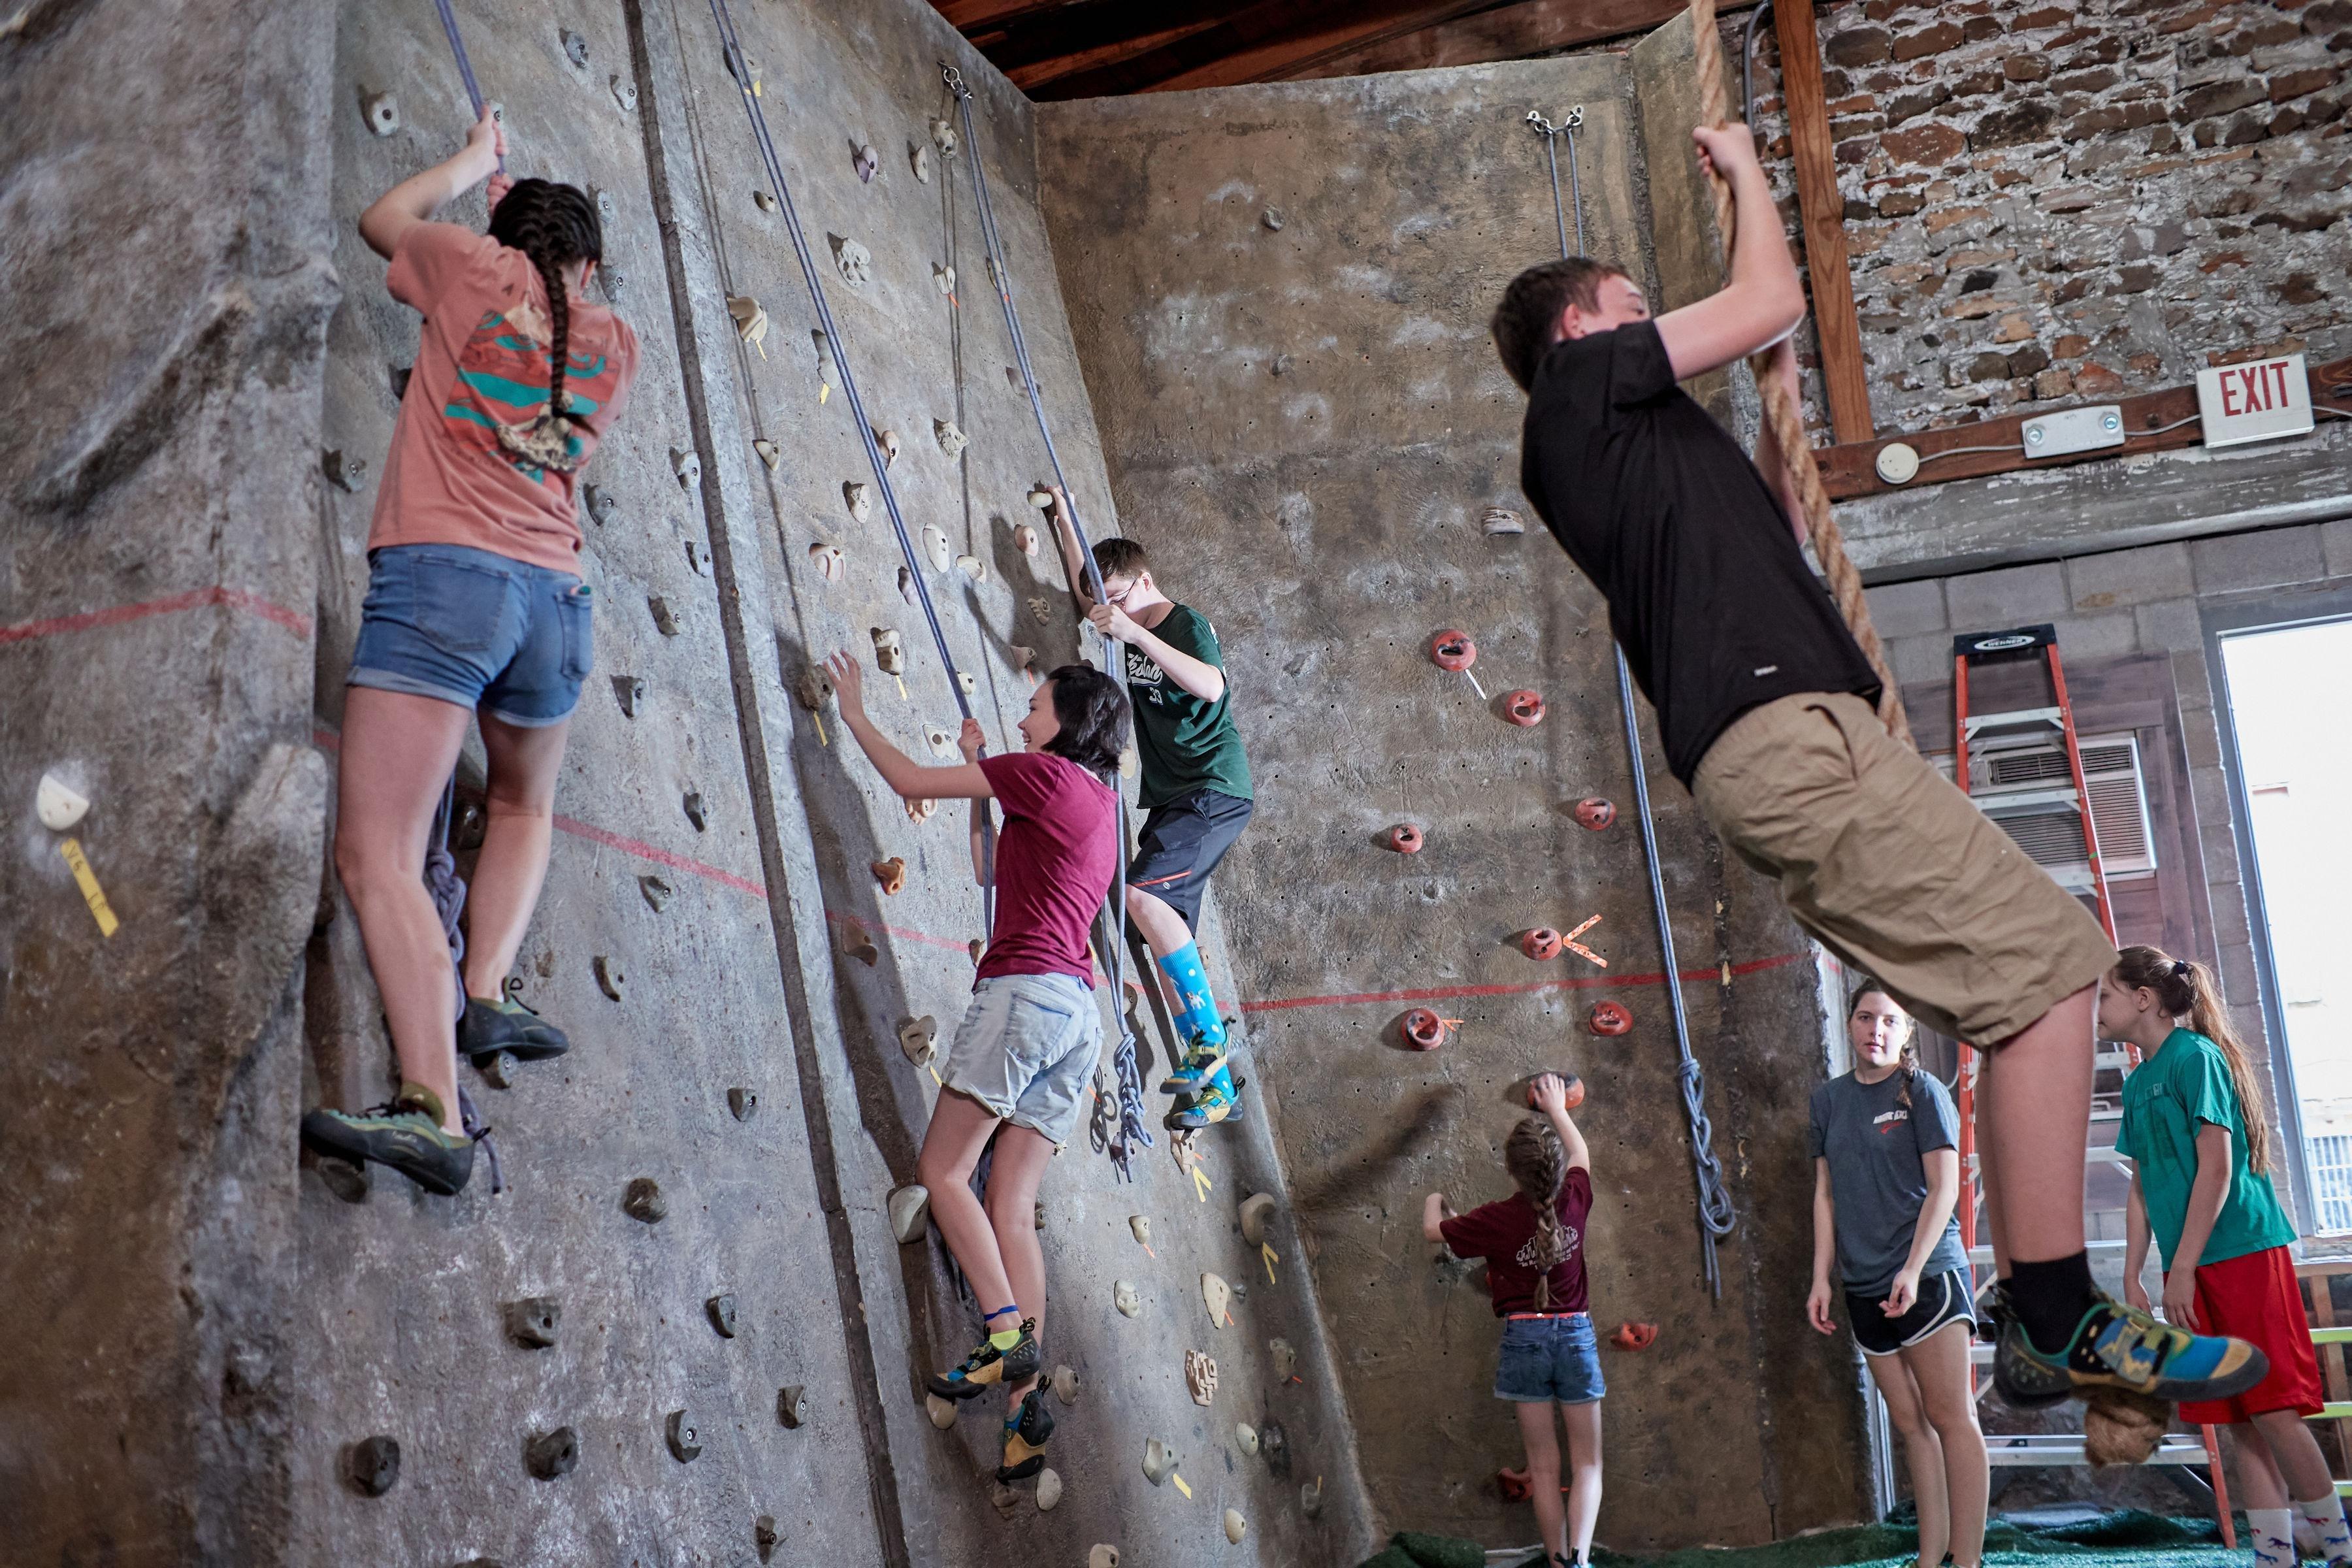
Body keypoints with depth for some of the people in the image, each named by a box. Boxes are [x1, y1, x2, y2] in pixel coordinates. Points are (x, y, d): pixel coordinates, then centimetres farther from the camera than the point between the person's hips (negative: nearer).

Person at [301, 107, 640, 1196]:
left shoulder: (479, 268, 9)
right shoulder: (615, 344, 18)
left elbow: (383, 219, 29)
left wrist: (478, 161, 44)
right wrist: (514, 186, 50)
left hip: (442, 573, -5)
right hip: (554, 595, 5)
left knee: (377, 857, -13)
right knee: (523, 806, 32)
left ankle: (434, 1107, -27)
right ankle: (487, 992, 13)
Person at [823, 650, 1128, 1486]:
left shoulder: (1047, 773, -2)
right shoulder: (1099, 803, 23)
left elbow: (911, 781, 2)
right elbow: (994, 870, 31)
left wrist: (855, 714, 16)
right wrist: (979, 765, 31)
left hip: (1027, 991, -8)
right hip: (1077, 1015, 8)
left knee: (942, 1168, -5)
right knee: (1012, 1209, 3)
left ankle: (1007, 1337, -15)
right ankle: (1025, 1404, -3)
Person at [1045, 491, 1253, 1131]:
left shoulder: (1187, 624, -9)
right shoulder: (1134, 626, 14)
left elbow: (1211, 686, -29)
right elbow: (1088, 596, 35)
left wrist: (1136, 634, -33)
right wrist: (1064, 522, 30)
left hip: (1216, 790, -9)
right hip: (1171, 798, 9)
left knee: (1143, 891, -27)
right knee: (1169, 929, 1)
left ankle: (1209, 1039, -22)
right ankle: (1216, 1085, 2)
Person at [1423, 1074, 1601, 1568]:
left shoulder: (1496, 1219, -13)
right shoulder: (1574, 1201, -7)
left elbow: (1433, 1231, 4)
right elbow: (1581, 1153, 15)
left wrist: (1433, 1202, 25)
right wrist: (1557, 1109, 29)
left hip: (1524, 1338, -1)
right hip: (1575, 1335, 1)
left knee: (1544, 1466, 10)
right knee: (1587, 1462, 7)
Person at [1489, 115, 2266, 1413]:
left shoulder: (1613, 449, 32)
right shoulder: (1581, 379, 6)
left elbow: (1770, 537, 40)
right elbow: (1771, 300, 3)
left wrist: (1778, 409, 33)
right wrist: (1743, 170, 19)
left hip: (1784, 749, 10)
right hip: (1784, 732, -10)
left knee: (2032, 981, 8)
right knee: (2047, 958, -13)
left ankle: (2033, 1320, 7)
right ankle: (2061, 1323, -13)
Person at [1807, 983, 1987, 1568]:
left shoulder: (1922, 1091, -5)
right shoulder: (1829, 1099, 8)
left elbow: (1945, 1186, -10)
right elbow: (1826, 1192, 11)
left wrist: (1913, 1269, -18)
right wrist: (1822, 1278, 6)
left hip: (1928, 1276, -5)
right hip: (1865, 1287, 5)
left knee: (1951, 1417, -4)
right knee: (1910, 1423, 10)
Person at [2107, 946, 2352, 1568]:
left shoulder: (2195, 1056, -9)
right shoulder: (2136, 1083, 15)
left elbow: (2216, 1169, -15)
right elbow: (2143, 1189, 18)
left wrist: (2182, 1270, -17)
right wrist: (2132, 1277, 12)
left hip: (2242, 1253, -8)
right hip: (2192, 1271, 8)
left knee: (2273, 1411, -7)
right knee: (2240, 1421, 6)